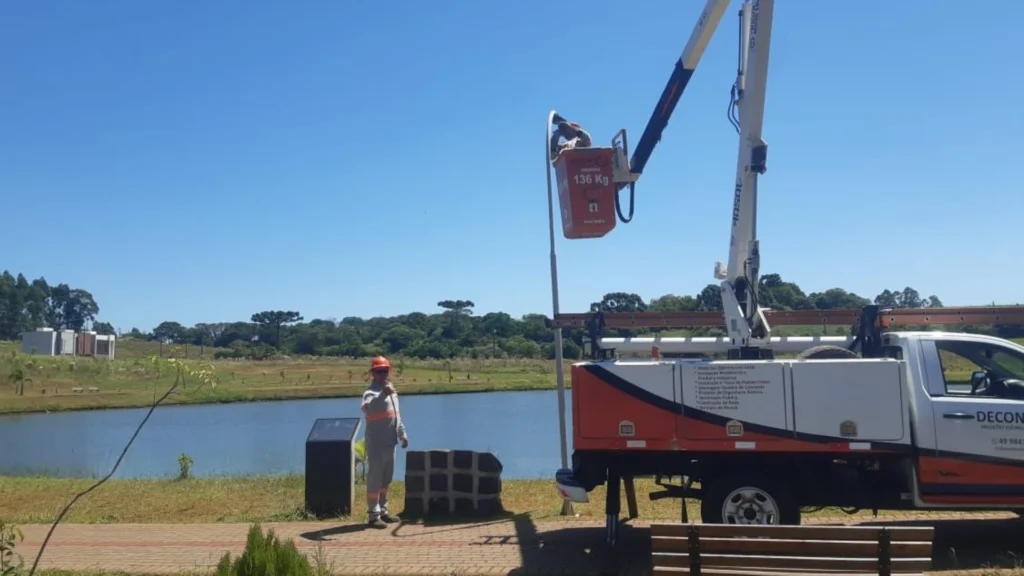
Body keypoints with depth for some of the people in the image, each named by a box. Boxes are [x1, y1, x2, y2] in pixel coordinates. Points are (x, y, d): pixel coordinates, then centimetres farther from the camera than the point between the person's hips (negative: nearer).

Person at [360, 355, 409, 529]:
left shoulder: (391, 391, 16)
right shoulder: (371, 391, -13)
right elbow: (367, 408, -36)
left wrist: (402, 434, 23)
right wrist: (383, 394, -47)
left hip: (389, 442, 9)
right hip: (376, 444, -9)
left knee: (386, 478, 16)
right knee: (374, 478, -5)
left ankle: (383, 510, 26)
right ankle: (374, 515, -1)